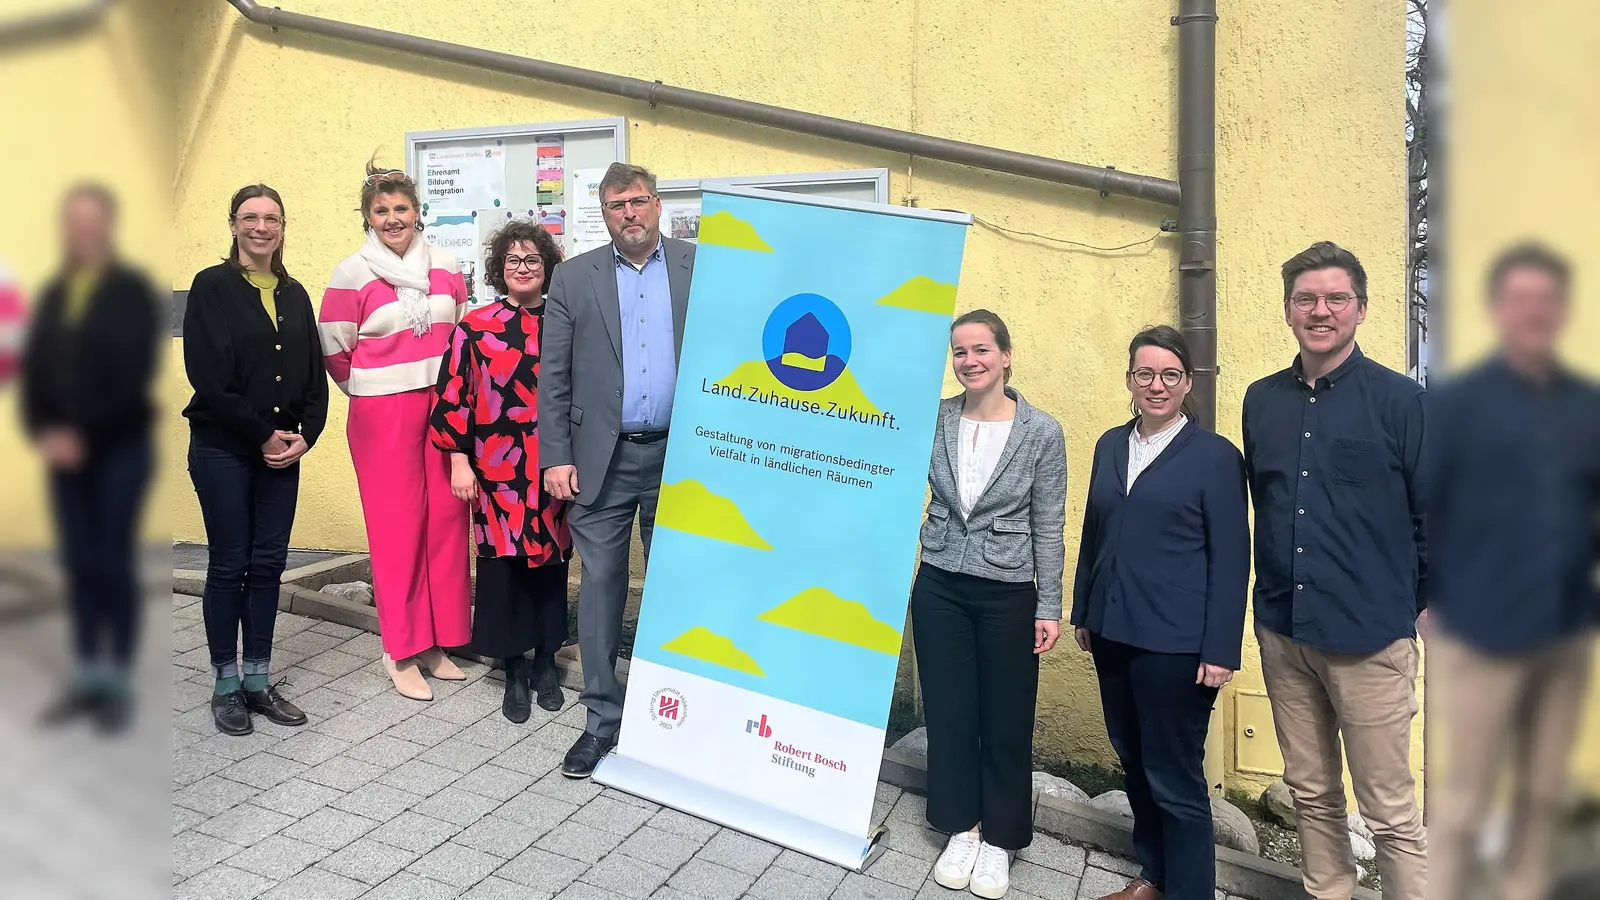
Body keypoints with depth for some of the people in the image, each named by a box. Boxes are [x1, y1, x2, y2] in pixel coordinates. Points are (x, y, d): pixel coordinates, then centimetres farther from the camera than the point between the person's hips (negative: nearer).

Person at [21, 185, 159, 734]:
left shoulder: (132, 291, -5)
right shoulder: (52, 295, 11)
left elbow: (132, 374, -14)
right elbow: (35, 368, 8)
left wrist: (83, 435, -16)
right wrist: (42, 432, -6)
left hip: (119, 449, -5)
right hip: (66, 451, 5)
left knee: (114, 565, 1)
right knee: (78, 565, 9)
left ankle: (119, 682, 12)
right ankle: (88, 677, 19)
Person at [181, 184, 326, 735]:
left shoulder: (295, 295, 10)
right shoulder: (212, 287, -4)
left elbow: (314, 376, 8)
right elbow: (208, 376, -12)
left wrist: (304, 436, -5)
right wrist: (262, 434, -13)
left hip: (282, 449, 4)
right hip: (222, 449, -4)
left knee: (269, 564, 7)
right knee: (229, 565, 2)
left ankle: (258, 679, 18)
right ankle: (225, 685, 15)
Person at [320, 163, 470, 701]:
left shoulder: (444, 266, 8)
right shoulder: (351, 273, -2)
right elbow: (334, 351, 1)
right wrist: (369, 392, 8)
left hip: (445, 408, 4)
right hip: (383, 415, -3)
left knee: (446, 519, 5)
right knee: (397, 525, 1)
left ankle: (437, 643, 19)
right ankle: (401, 652, 13)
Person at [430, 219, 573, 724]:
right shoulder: (475, 327, 0)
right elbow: (453, 396, 0)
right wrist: (458, 460, -4)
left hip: (552, 468, 2)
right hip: (497, 468, -1)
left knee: (550, 560, 9)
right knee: (503, 562, 2)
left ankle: (546, 663, 24)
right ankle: (514, 671, 16)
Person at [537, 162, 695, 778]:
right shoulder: (573, 278, 7)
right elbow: (553, 377, 4)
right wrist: (555, 458, -3)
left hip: (680, 454, 0)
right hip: (602, 458, 0)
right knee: (600, 586, 5)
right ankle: (602, 719, 18)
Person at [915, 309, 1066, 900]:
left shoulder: (1042, 432, -7)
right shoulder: (932, 421, -1)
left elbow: (1048, 527, -4)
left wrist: (1049, 607, -4)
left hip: (1009, 594, -2)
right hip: (939, 588, 2)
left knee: (1005, 720, 9)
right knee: (947, 712, 11)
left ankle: (999, 838, 28)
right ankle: (961, 828, 30)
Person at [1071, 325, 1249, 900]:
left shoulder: (1216, 455, -6)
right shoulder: (1111, 446, 10)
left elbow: (1230, 561, -8)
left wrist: (1221, 651, -11)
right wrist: (1082, 612, 15)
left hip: (1175, 642, -6)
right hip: (1113, 632, 6)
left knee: (1174, 776, 1)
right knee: (1133, 761, 16)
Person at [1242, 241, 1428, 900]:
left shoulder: (1400, 399, -5)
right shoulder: (1262, 400, 7)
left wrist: (1421, 604, 1)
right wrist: (1273, 593, 13)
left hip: (1370, 635, -4)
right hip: (1283, 632, 4)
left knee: (1391, 812, 3)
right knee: (1311, 794, 17)